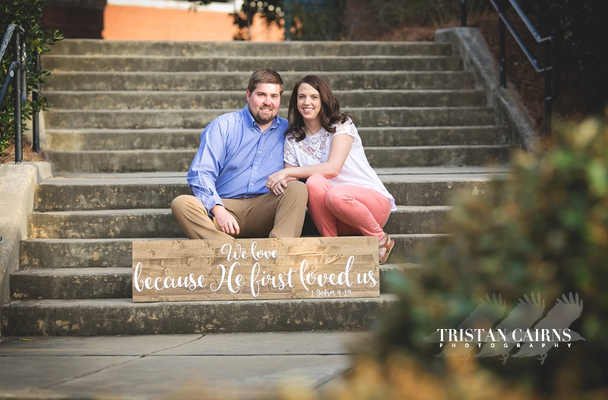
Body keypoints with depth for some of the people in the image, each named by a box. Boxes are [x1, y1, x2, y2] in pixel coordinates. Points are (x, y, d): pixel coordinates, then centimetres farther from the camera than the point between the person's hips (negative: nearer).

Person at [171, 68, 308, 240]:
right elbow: (200, 173, -1)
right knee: (181, 203, -29)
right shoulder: (223, 126, 8)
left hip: (265, 210, 1)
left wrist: (290, 178, -7)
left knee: (299, 189, -25)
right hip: (225, 205, -1)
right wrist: (218, 210, -19)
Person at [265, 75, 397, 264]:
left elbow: (333, 168, -19)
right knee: (314, 182, -28)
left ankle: (380, 240, -11)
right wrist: (282, 180, -23)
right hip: (337, 219, 3)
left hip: (373, 200, -3)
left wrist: (286, 172, -21)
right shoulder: (293, 138, 9)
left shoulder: (341, 125, -5)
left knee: (336, 195, -37)